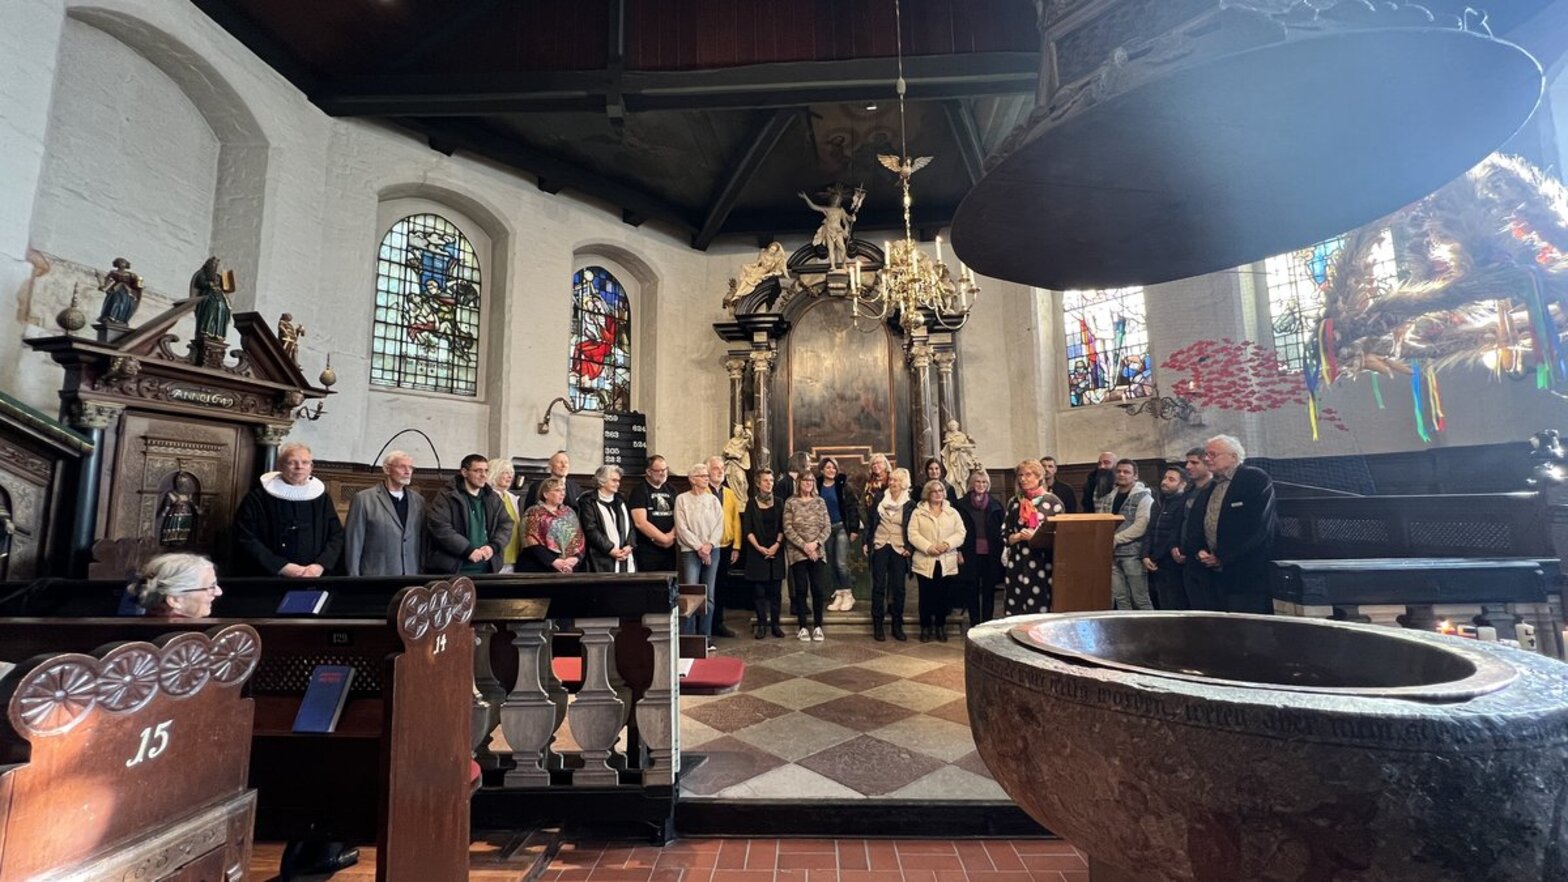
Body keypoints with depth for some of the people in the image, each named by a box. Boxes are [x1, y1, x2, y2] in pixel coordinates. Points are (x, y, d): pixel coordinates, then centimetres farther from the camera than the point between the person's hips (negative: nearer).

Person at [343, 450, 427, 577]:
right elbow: (353, 544, -2)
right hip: (375, 580, -3)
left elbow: (423, 543, 10)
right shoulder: (363, 499, -2)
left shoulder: (419, 501, 9)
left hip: (412, 579, 3)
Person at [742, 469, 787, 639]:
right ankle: (761, 624, 8)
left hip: (776, 552, 2)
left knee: (774, 589, 2)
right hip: (757, 552, -2)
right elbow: (747, 529, -2)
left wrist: (777, 545, -9)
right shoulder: (752, 504, 2)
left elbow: (782, 527, 5)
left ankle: (775, 623, 9)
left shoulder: (778, 503, 8)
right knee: (759, 591, 0)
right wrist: (758, 547, -11)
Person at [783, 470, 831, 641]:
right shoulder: (790, 502, 0)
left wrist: (815, 543, -11)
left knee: (819, 589, 0)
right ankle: (803, 627, 13)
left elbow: (827, 527, 4)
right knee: (801, 589, 3)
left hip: (818, 552, 2)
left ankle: (817, 626, 11)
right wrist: (804, 545, -13)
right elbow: (788, 528, -6)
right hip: (797, 552, -2)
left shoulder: (820, 502, 7)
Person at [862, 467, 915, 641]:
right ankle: (877, 626, 9)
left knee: (898, 588, 4)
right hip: (879, 546, 0)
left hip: (899, 549, 0)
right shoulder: (879, 497, 2)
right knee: (878, 586, 2)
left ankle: (897, 626, 16)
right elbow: (869, 521, 6)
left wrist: (909, 547, -5)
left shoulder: (910, 503, -2)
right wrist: (866, 542, 2)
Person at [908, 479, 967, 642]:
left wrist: (947, 544, -15)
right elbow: (913, 534, -6)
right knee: (926, 596, 3)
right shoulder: (918, 512, 3)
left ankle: (940, 627, 21)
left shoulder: (953, 512, 9)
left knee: (943, 595, 7)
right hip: (925, 561, -2)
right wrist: (928, 547, -18)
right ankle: (925, 628, 16)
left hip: (947, 562, 2)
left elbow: (960, 533, 1)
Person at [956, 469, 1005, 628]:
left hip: (990, 554, 1)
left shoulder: (995, 505, 5)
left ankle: (987, 623, 17)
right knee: (972, 591, 5)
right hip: (970, 554, -1)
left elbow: (1002, 529, 6)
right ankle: (974, 624, 15)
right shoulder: (962, 505, 1)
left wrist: (1001, 552, -2)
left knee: (989, 590, 7)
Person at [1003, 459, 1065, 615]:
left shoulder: (1052, 501, 0)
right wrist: (1019, 536, -9)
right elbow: (1005, 535, 11)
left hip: (1044, 565, -3)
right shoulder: (1014, 503, 11)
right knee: (1017, 612, 3)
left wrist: (1036, 537, -14)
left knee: (1043, 611, -3)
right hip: (1018, 565, 3)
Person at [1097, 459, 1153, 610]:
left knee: (1140, 599, 0)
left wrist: (1116, 539, -17)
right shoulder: (1109, 497, 13)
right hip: (1112, 553, 6)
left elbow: (1141, 526, -16)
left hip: (1133, 553, -6)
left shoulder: (1143, 497, -6)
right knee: (1120, 598, 9)